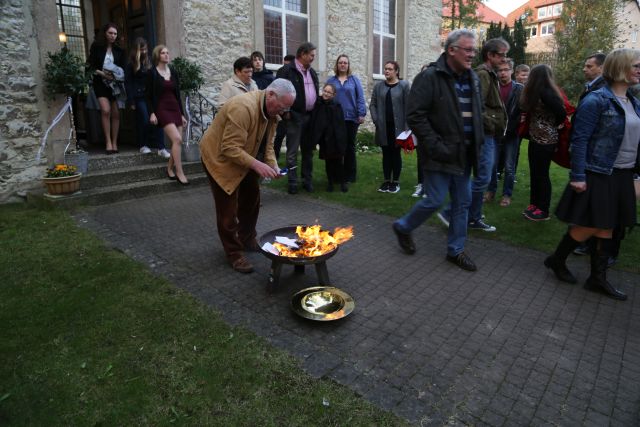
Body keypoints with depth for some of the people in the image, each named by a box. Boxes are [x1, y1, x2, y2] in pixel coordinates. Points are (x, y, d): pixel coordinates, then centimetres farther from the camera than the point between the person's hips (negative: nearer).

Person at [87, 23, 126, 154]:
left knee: (116, 113, -1)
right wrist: (102, 73, -16)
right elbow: (91, 65, 0)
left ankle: (115, 143, 7)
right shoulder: (96, 47, 2)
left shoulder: (119, 50, 10)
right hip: (100, 82, -3)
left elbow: (123, 68, 9)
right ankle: (108, 142, -13)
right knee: (106, 110, -19)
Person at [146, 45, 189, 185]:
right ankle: (179, 172, -13)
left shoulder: (173, 72, 12)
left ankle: (170, 169, 20)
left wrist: (182, 114, 13)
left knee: (177, 142, 2)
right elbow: (149, 96, -2)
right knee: (177, 139, -20)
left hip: (175, 108, 6)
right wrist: (152, 113, -14)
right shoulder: (152, 73, -2)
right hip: (162, 109, -6)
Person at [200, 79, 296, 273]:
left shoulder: (271, 111, -4)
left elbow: (267, 144, 3)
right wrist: (257, 165, -38)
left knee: (252, 200, 16)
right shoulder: (243, 107, -33)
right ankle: (234, 253, 10)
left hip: (245, 159, 9)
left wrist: (273, 165, -13)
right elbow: (230, 149, -34)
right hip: (220, 157, -9)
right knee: (228, 209, -4)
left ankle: (247, 240, 34)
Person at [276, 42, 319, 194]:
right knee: (292, 151, -2)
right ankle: (293, 182, 5)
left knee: (308, 150, 11)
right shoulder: (286, 70, -7)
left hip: (310, 116, 7)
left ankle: (307, 180, 20)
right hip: (295, 116, -7)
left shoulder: (312, 72, 16)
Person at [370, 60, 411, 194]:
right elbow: (373, 104, 9)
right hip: (383, 127, 3)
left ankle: (396, 181, 13)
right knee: (386, 154, 8)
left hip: (397, 127, -3)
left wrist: (406, 126, -12)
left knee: (396, 154, 4)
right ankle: (386, 180, 17)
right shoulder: (378, 86, 9)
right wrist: (376, 120, -5)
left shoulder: (404, 85, -1)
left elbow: (408, 106, -5)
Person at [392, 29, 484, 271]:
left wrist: (478, 142, 10)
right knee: (435, 201, -3)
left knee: (462, 203, 10)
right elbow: (415, 115, -18)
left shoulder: (473, 78, 12)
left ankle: (455, 250, 25)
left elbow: (477, 113, 22)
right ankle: (403, 227, 24)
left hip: (464, 154, 8)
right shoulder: (430, 77, -12)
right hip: (440, 155, -7)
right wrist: (436, 146, -20)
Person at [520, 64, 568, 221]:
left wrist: (552, 126, -4)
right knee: (535, 172, 15)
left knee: (542, 174, 0)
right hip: (536, 138, 9)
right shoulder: (543, 92, 11)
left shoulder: (545, 93, -17)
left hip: (545, 140, -9)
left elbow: (562, 113, -20)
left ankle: (543, 210, 10)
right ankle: (534, 204, 26)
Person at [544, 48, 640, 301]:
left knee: (607, 228, 11)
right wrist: (577, 176, -20)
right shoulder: (597, 100, -12)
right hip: (598, 175, -7)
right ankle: (556, 260, 21)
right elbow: (579, 139, -16)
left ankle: (598, 278, 21)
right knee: (589, 226, -1)